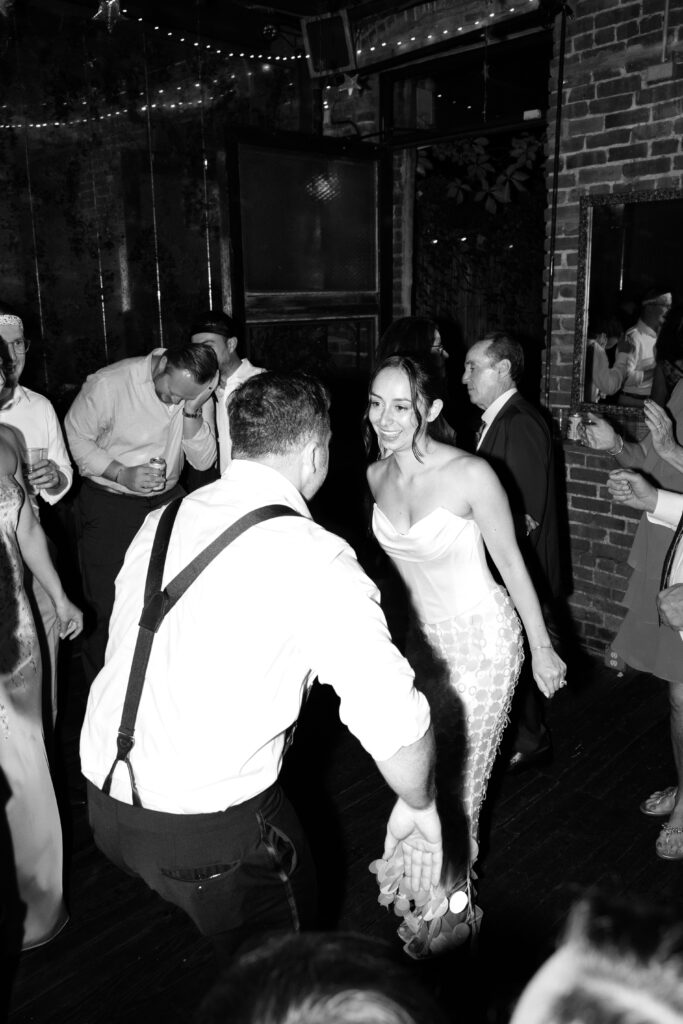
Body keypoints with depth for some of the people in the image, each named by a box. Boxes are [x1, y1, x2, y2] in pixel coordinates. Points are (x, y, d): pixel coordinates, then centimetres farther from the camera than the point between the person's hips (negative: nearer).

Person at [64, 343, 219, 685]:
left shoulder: (195, 393, -7)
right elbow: (75, 437, -10)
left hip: (167, 502, 4)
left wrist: (191, 413, -24)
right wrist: (121, 474, -22)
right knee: (107, 606, 2)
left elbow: (203, 461, -7)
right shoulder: (108, 384, -19)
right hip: (108, 506, -3)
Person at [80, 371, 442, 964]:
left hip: (104, 798, 7)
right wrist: (418, 806, -1)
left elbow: (124, 647, 8)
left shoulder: (165, 519, 0)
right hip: (208, 827, -6)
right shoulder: (316, 559, -18)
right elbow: (397, 723, -22)